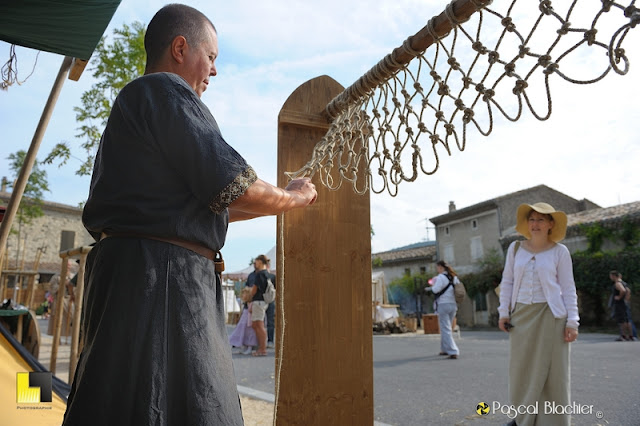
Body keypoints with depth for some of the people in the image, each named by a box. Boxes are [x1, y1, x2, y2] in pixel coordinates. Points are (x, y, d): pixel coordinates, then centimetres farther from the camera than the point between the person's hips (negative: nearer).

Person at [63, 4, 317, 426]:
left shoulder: (133, 102, 25)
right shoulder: (167, 91, -8)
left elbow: (185, 209, 26)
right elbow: (233, 188, -17)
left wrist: (269, 205, 26)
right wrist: (293, 197, 3)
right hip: (160, 277, -10)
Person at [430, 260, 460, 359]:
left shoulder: (441, 277, -13)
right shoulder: (454, 277, 11)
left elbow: (435, 290, -20)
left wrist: (434, 283, -2)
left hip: (443, 305, -8)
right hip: (453, 305, 8)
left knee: (446, 330, -4)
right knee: (446, 328, 21)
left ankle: (453, 352, -11)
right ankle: (445, 349, 30)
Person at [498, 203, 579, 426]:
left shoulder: (559, 251, -2)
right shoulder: (516, 248, 5)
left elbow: (568, 288, -2)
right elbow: (507, 281, 8)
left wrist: (572, 321, -8)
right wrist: (504, 312, 2)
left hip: (550, 315, -3)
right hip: (521, 315, 3)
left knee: (552, 371, 4)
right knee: (522, 369, 8)